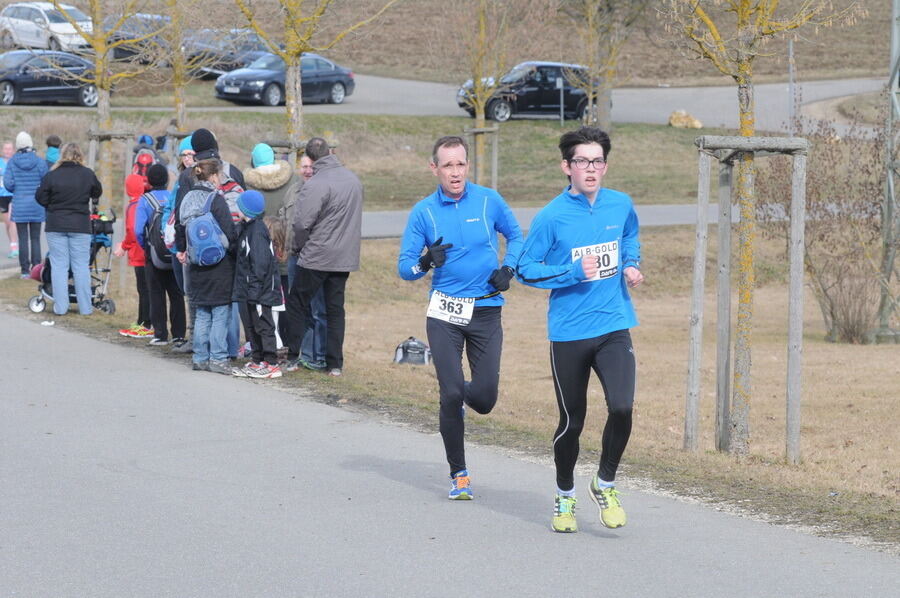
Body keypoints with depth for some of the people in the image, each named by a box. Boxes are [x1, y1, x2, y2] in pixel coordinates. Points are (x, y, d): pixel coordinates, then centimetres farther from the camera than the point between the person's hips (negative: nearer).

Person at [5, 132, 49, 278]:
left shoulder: (12, 162, -4)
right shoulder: (40, 162, -6)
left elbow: (8, 183, -6)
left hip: (19, 205, 0)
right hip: (36, 206, 0)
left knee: (23, 239, 4)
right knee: (35, 238, 7)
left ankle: (25, 270, 3)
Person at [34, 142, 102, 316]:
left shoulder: (52, 175, -7)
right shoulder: (87, 174, -3)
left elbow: (40, 198, -2)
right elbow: (97, 192, 14)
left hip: (56, 225, 0)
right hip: (80, 226, 0)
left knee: (59, 266, 5)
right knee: (81, 266, 6)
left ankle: (60, 307, 3)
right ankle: (85, 307, 7)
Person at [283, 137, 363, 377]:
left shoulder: (315, 185, -18)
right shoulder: (353, 178, 7)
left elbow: (302, 224, -19)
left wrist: (297, 248, -1)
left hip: (316, 258, -7)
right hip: (346, 257, 7)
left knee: (297, 305, 8)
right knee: (335, 308, 12)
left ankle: (292, 357, 9)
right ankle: (335, 363, 10)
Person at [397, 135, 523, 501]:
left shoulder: (489, 201, 0)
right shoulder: (423, 212, 0)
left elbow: (516, 236, 17)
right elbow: (404, 268, 1)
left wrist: (507, 268, -1)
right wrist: (425, 262, -21)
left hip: (486, 312, 1)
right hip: (445, 314, -1)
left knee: (485, 399, -5)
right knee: (451, 394, -8)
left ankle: (464, 395, 35)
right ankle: (458, 474, 9)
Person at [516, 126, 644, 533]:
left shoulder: (621, 206, 3)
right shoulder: (551, 217, -9)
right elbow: (526, 269, -4)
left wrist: (631, 266, 6)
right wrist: (573, 273, -16)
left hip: (614, 328, 2)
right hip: (568, 334, -2)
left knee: (621, 408, -16)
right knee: (572, 421, 7)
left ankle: (605, 485, 9)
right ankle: (564, 498, 31)